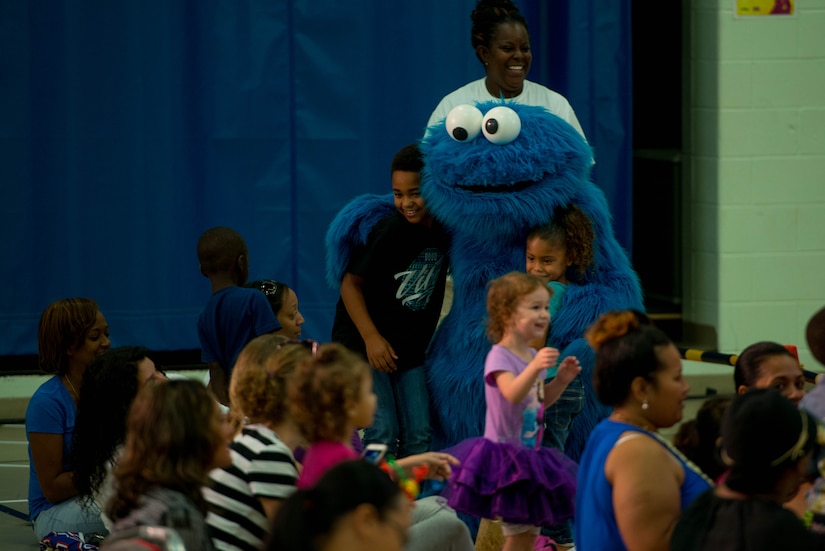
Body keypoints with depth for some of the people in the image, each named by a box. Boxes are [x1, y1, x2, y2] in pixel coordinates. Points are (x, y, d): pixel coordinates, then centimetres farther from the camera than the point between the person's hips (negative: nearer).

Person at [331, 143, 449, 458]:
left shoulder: (446, 229, -2)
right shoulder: (389, 232, -19)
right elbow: (351, 283, -14)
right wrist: (371, 338, -21)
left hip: (410, 349, 5)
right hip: (364, 345, -5)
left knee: (419, 436, 0)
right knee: (382, 434, -13)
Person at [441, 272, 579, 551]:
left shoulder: (534, 356, 8)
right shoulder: (499, 356, -18)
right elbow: (512, 394, -36)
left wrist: (561, 380, 6)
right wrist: (535, 367, -48)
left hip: (529, 456, 9)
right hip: (506, 454, -9)